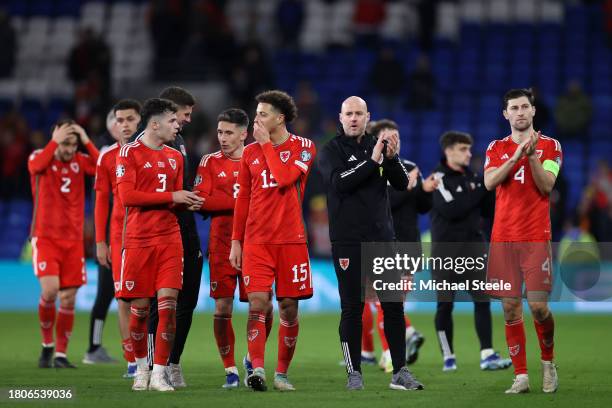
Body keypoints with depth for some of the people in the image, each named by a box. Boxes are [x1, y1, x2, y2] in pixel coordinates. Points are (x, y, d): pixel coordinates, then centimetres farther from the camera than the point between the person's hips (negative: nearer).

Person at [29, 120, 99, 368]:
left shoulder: (80, 160, 7)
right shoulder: (40, 157, 1)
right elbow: (37, 166, -24)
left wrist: (86, 141, -12)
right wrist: (55, 141, -19)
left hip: (73, 240, 3)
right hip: (45, 237, -3)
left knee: (68, 298, 0)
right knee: (50, 289, -19)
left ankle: (61, 354, 11)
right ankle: (47, 345, 3)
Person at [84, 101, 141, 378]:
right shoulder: (107, 157, 8)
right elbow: (101, 201, 10)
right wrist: (100, 241, 4)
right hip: (118, 235, 1)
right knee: (124, 298, -2)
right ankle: (131, 361, 1)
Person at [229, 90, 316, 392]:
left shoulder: (303, 148, 1)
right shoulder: (250, 152, 10)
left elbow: (285, 177, -18)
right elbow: (243, 200, 13)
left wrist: (266, 143, -8)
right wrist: (236, 241, 8)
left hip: (291, 239, -1)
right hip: (256, 240, 1)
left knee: (288, 307, 2)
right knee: (258, 303, -13)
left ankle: (282, 373, 13)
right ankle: (257, 369, -19)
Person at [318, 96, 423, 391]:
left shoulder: (379, 146, 12)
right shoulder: (331, 151, 0)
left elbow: (402, 184, 5)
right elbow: (339, 182, -18)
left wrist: (392, 157, -12)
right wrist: (372, 161, -22)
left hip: (382, 237, 4)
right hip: (348, 241, -4)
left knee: (394, 305, 3)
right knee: (352, 308, -1)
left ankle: (400, 371, 8)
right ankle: (354, 373, 6)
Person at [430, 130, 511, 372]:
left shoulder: (470, 176, 12)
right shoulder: (439, 177, -8)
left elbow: (486, 208, 12)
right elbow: (452, 210, -21)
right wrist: (481, 187, -18)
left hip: (474, 245, 5)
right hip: (446, 249, -5)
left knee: (483, 300, -5)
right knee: (445, 304, 2)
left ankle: (487, 355, -7)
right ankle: (448, 357, 13)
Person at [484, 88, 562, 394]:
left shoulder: (550, 146, 5)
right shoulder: (496, 148, 11)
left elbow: (546, 186, -7)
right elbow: (489, 182, -5)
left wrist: (532, 155, -18)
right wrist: (516, 155, -15)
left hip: (536, 237, -2)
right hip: (503, 238, 2)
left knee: (538, 305, -9)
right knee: (510, 306, -1)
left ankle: (548, 362, 16)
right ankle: (521, 376, 4)